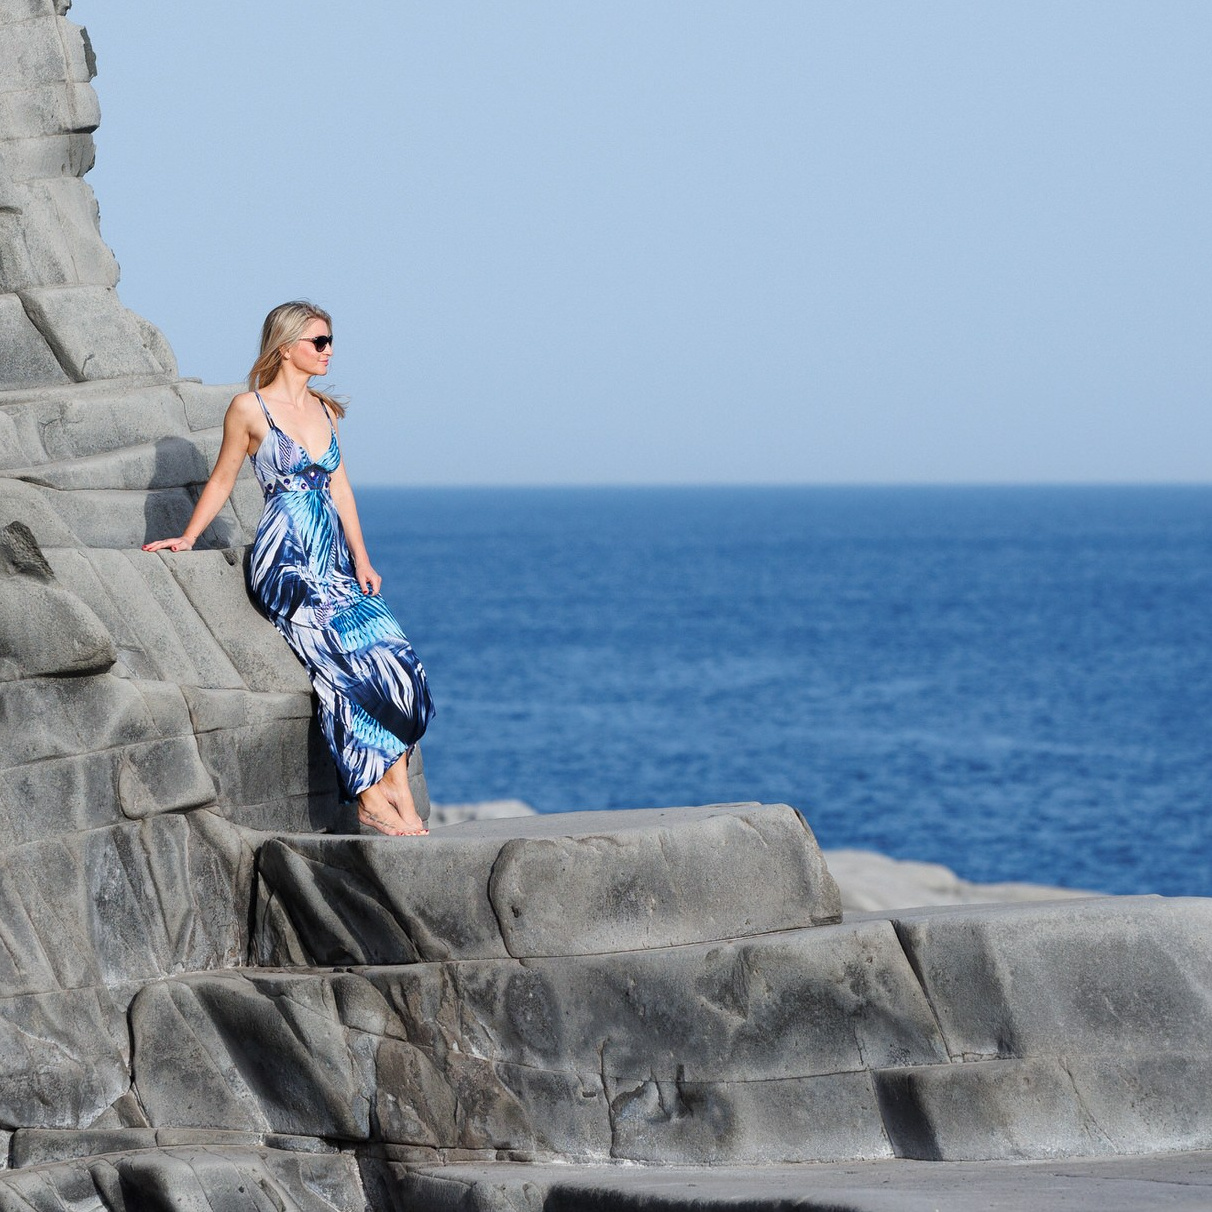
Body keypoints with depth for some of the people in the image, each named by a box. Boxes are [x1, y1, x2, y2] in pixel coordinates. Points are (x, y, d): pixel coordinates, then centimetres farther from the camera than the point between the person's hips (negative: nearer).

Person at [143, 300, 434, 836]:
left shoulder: (324, 409, 16)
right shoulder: (250, 409, -1)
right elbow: (221, 480, 9)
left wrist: (360, 557, 9)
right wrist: (187, 538, 9)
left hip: (333, 562, 6)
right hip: (285, 563, -6)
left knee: (393, 659, -14)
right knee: (351, 657, -23)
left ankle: (397, 790, -18)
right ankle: (370, 797, -21)